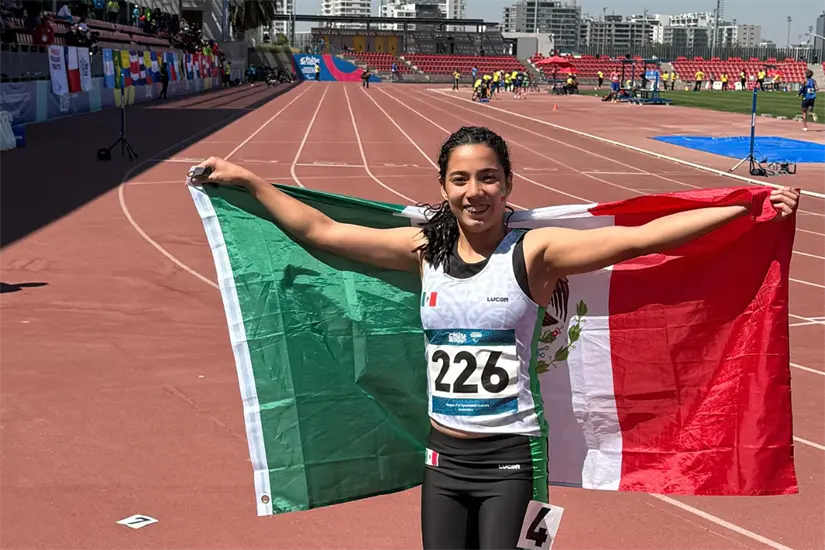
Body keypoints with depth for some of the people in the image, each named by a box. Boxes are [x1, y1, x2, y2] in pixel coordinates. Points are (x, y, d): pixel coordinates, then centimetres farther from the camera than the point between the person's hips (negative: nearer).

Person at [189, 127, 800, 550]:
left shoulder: (535, 251, -9)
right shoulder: (424, 248, 2)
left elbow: (644, 236, -17)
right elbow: (319, 229, 6)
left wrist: (750, 206, -23)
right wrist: (249, 181, 7)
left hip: (512, 455, -4)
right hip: (445, 455, 4)